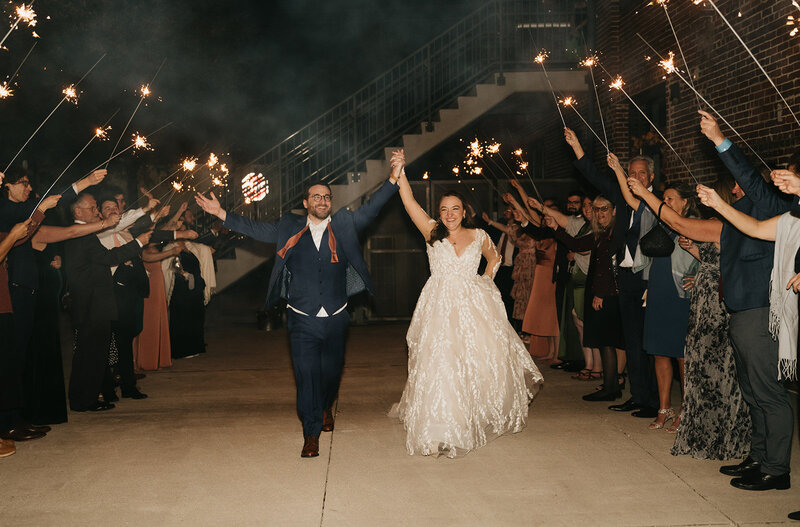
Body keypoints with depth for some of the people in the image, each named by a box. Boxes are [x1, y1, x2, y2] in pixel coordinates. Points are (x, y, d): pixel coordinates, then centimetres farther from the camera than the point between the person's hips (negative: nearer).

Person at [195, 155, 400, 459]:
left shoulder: (344, 225, 5)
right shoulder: (290, 228, 6)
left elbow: (371, 209, -2)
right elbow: (256, 230, 10)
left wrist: (393, 180, -14)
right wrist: (220, 214, 4)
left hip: (336, 319, 1)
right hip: (302, 320, -1)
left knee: (331, 371, 14)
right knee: (306, 374, -6)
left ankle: (325, 409, 45)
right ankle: (311, 435, 3)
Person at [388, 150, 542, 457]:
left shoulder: (478, 236, 9)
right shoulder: (432, 233, 5)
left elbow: (494, 257, 28)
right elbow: (409, 201, -4)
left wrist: (488, 277, 12)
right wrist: (400, 171, -15)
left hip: (475, 307, 2)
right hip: (441, 308, -1)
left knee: (485, 360, 2)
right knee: (440, 363, -9)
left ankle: (490, 417, 26)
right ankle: (443, 428, -2)